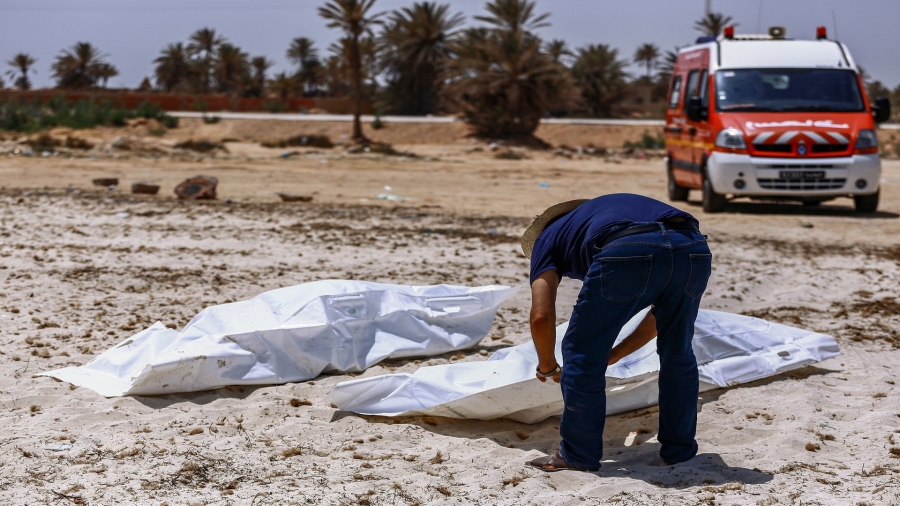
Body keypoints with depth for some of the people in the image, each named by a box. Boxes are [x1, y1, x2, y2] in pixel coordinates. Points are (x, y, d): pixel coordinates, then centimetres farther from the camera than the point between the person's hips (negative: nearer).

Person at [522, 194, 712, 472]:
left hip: (629, 252, -5)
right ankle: (680, 449, 36)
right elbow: (664, 310, 44)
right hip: (694, 248, 5)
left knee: (583, 352, 15)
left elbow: (542, 316, 15)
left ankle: (579, 454, 23)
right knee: (677, 352, 27)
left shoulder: (549, 238, 31)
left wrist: (547, 366, 33)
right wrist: (613, 355, 49)